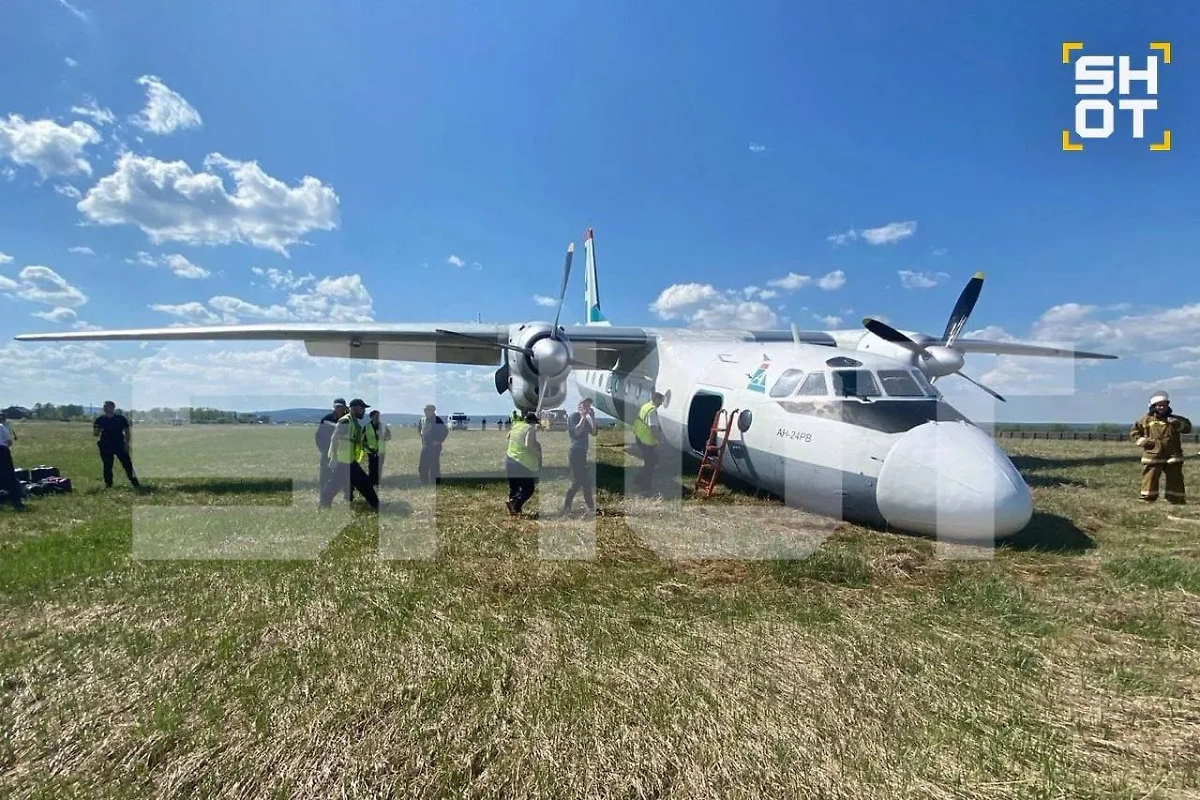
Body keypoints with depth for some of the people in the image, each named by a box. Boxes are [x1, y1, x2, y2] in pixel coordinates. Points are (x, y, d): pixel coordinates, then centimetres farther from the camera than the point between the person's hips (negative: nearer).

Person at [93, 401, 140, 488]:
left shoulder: (121, 418, 1)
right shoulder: (100, 420, 4)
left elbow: (127, 432, 3)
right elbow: (95, 434, 6)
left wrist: (127, 444, -4)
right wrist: (97, 431, -18)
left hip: (120, 446, -1)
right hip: (106, 447, 2)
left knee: (127, 464, -2)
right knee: (107, 466, 6)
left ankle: (135, 483, 2)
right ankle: (108, 485, 17)